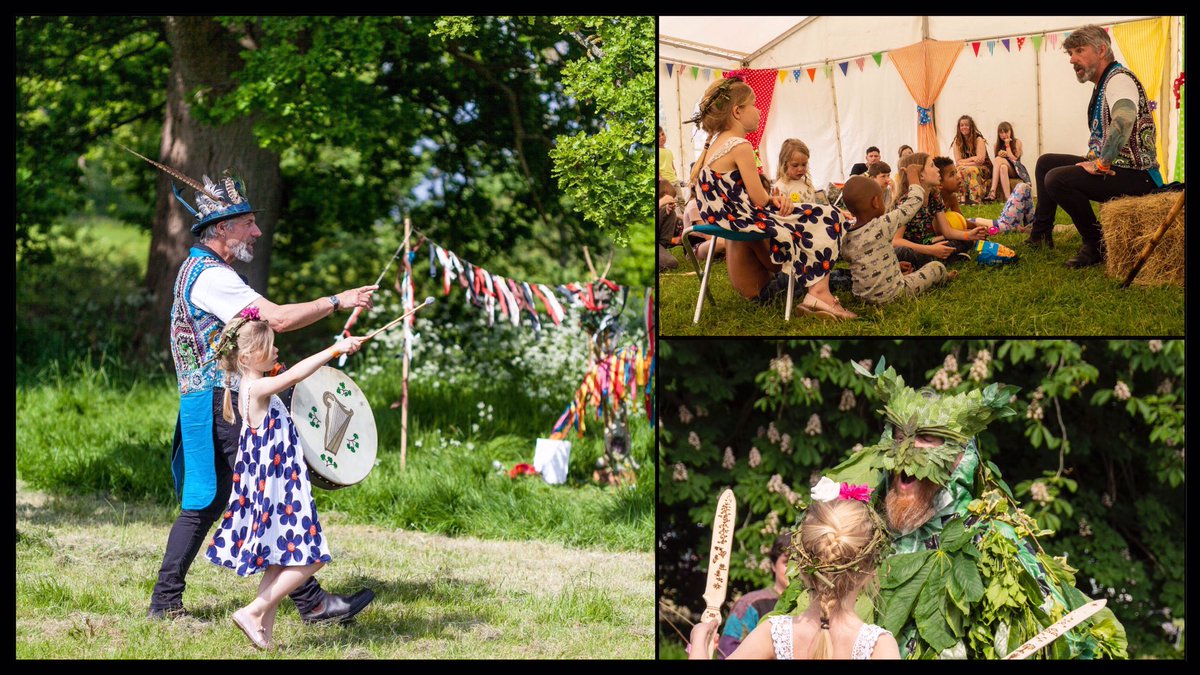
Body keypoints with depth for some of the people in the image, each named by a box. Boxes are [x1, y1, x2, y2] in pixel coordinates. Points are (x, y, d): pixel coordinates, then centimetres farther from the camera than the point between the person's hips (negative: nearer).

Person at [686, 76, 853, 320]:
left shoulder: (714, 144, 11)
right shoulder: (741, 147, -18)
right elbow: (759, 199, -16)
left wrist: (772, 199, -1)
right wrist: (771, 198, 7)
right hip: (745, 221, -10)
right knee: (827, 218, -4)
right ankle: (818, 292, -11)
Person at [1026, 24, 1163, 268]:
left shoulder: (1119, 79, -17)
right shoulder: (1103, 83, 15)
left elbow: (1123, 120, -37)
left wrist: (1101, 164, -31)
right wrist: (1095, 158, 13)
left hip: (1136, 174, -11)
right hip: (1116, 166, 11)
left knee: (1056, 179, -26)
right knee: (1045, 163, 19)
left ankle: (1096, 247, -16)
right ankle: (1041, 233, 21)